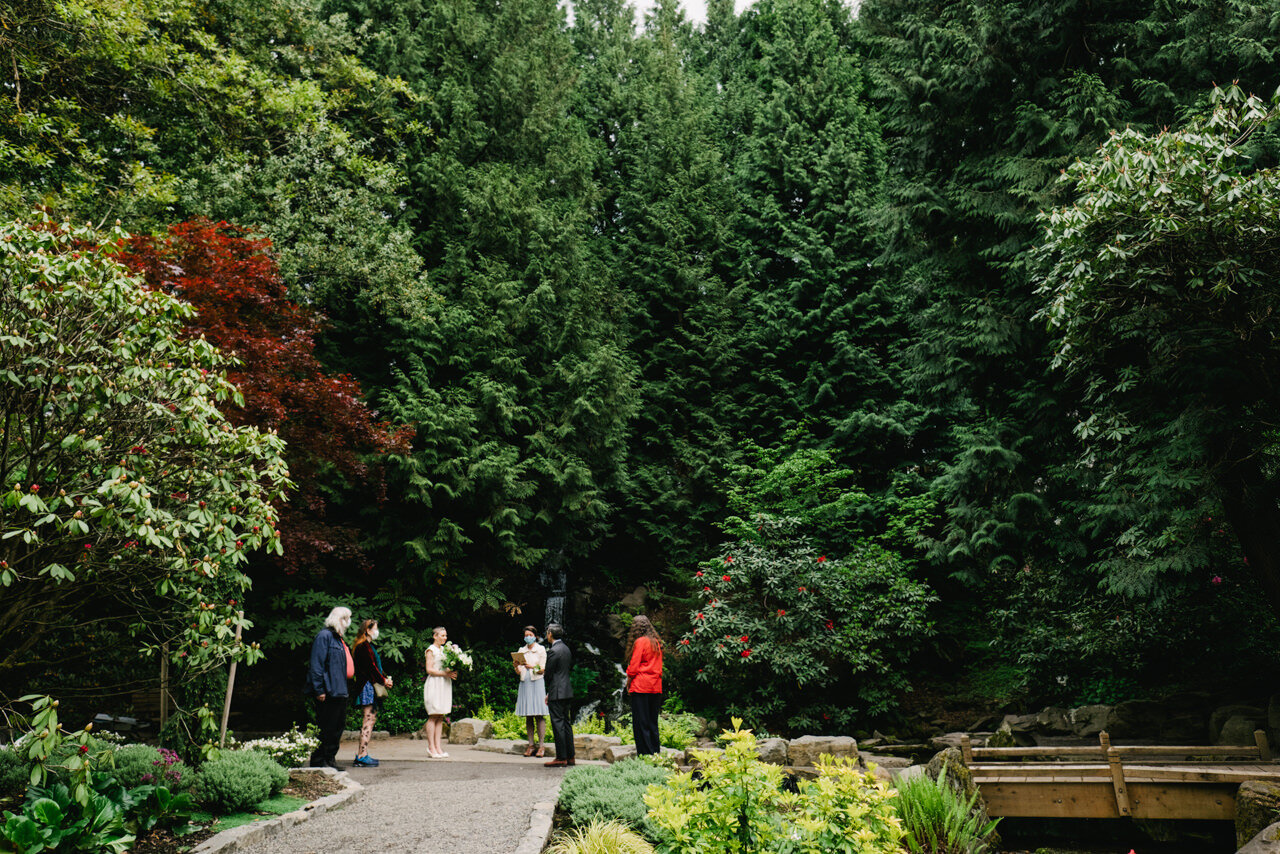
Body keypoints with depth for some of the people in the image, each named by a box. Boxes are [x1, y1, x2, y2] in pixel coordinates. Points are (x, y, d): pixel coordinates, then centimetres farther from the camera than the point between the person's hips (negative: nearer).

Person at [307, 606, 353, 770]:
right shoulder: (324, 636, -11)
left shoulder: (338, 639, 19)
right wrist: (319, 690, -21)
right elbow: (316, 665, -17)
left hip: (339, 692, 10)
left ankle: (330, 759, 21)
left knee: (337, 726, 12)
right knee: (325, 728, -4)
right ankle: (318, 762, 5)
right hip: (328, 693, -10)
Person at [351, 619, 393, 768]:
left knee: (370, 720, 11)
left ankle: (362, 754, 14)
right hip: (368, 686, -11)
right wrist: (383, 680, -8)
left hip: (372, 686, 11)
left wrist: (385, 678, 9)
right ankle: (362, 756, -10)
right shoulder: (364, 646, -12)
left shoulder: (367, 646, 21)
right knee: (369, 719, -11)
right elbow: (371, 667, -16)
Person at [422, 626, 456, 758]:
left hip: (445, 684, 7)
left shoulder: (444, 649, 18)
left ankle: (438, 747, 6)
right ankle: (431, 747, -5)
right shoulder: (431, 650, -4)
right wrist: (445, 673, -17)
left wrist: (452, 672, 1)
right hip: (434, 684, -7)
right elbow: (429, 669, -11)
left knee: (440, 717, 5)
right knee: (433, 716, -7)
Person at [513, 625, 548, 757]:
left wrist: (533, 667, -20)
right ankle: (531, 745, 9)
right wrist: (516, 666, -11)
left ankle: (541, 745, -5)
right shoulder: (521, 650, 14)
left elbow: (543, 669, -3)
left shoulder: (541, 649, 4)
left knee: (539, 715, -7)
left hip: (537, 683, -4)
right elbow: (518, 672, 11)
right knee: (528, 716, 4)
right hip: (525, 684, 4)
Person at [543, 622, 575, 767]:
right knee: (566, 723, 12)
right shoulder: (566, 648, 12)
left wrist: (548, 694, 5)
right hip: (568, 691, 9)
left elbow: (549, 674, -11)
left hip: (557, 693, -9)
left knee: (558, 724, -5)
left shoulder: (553, 651, -15)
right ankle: (570, 756, 16)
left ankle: (561, 758, -3)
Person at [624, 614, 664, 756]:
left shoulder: (640, 642, -8)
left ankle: (644, 754, -4)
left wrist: (629, 681, 4)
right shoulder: (656, 642, 12)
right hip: (656, 687, 7)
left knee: (641, 723, -2)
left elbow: (633, 666, -9)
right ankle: (656, 753, 13)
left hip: (641, 686, -7)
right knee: (653, 723, 12)